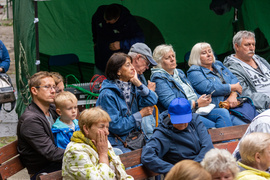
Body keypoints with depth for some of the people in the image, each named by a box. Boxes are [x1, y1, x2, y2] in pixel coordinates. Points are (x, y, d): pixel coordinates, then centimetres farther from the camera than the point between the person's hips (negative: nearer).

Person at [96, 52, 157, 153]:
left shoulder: (132, 87, 11)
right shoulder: (107, 95, -12)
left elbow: (152, 101, 0)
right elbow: (116, 126, -15)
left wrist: (137, 83, -6)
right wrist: (140, 114, -8)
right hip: (116, 144, -7)